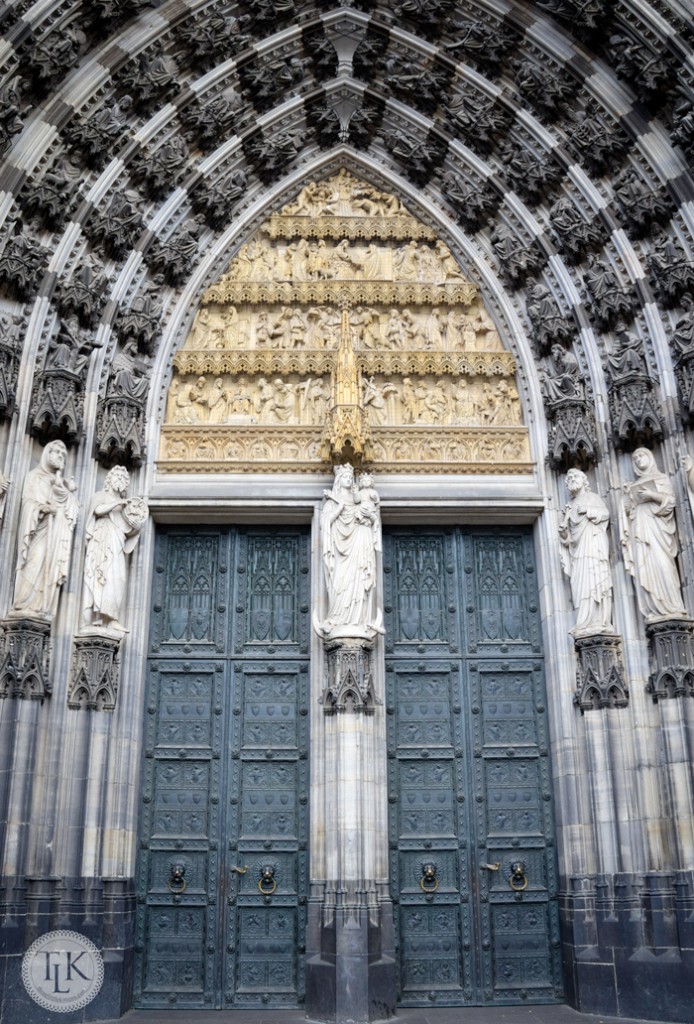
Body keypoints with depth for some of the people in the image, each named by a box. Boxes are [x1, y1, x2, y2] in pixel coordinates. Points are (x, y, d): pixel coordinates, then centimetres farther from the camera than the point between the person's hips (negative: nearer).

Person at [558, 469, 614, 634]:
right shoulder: (569, 505, 23)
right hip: (577, 546, 5)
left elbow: (605, 513, -2)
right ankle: (585, 624, -12)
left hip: (592, 542, -5)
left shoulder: (592, 497, 12)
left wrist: (587, 511, -11)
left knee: (593, 580, -16)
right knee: (579, 583, -6)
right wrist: (565, 519, 0)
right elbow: (564, 533, 18)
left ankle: (598, 622, -22)